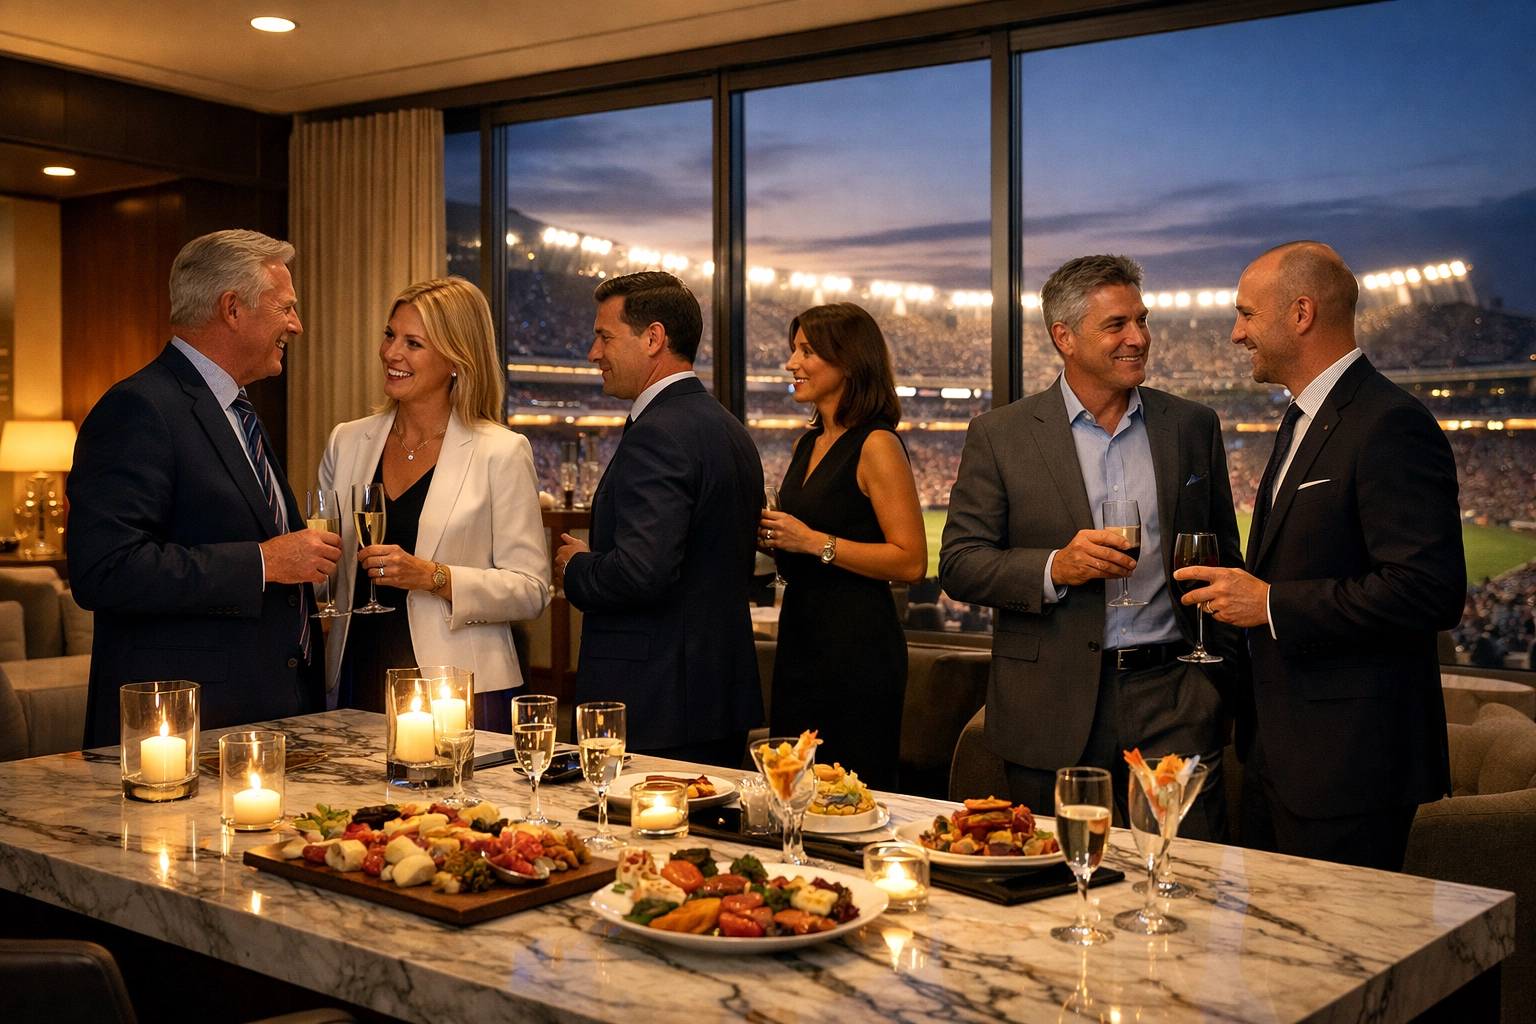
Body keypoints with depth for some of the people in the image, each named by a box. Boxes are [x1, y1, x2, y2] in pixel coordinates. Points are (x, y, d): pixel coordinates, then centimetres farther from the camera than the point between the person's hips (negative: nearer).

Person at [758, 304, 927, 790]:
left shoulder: (876, 445, -12)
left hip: (858, 645, -8)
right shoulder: (808, 444, 13)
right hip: (800, 636, 8)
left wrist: (815, 542, -19)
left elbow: (911, 562, -17)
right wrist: (769, 535, 5)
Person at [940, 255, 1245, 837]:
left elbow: (1224, 562, 16)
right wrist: (1054, 568, -17)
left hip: (1176, 707, 2)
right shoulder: (999, 436, 1)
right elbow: (959, 565, -2)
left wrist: (1218, 675, 7)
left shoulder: (1193, 427, 10)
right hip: (1053, 716, -1)